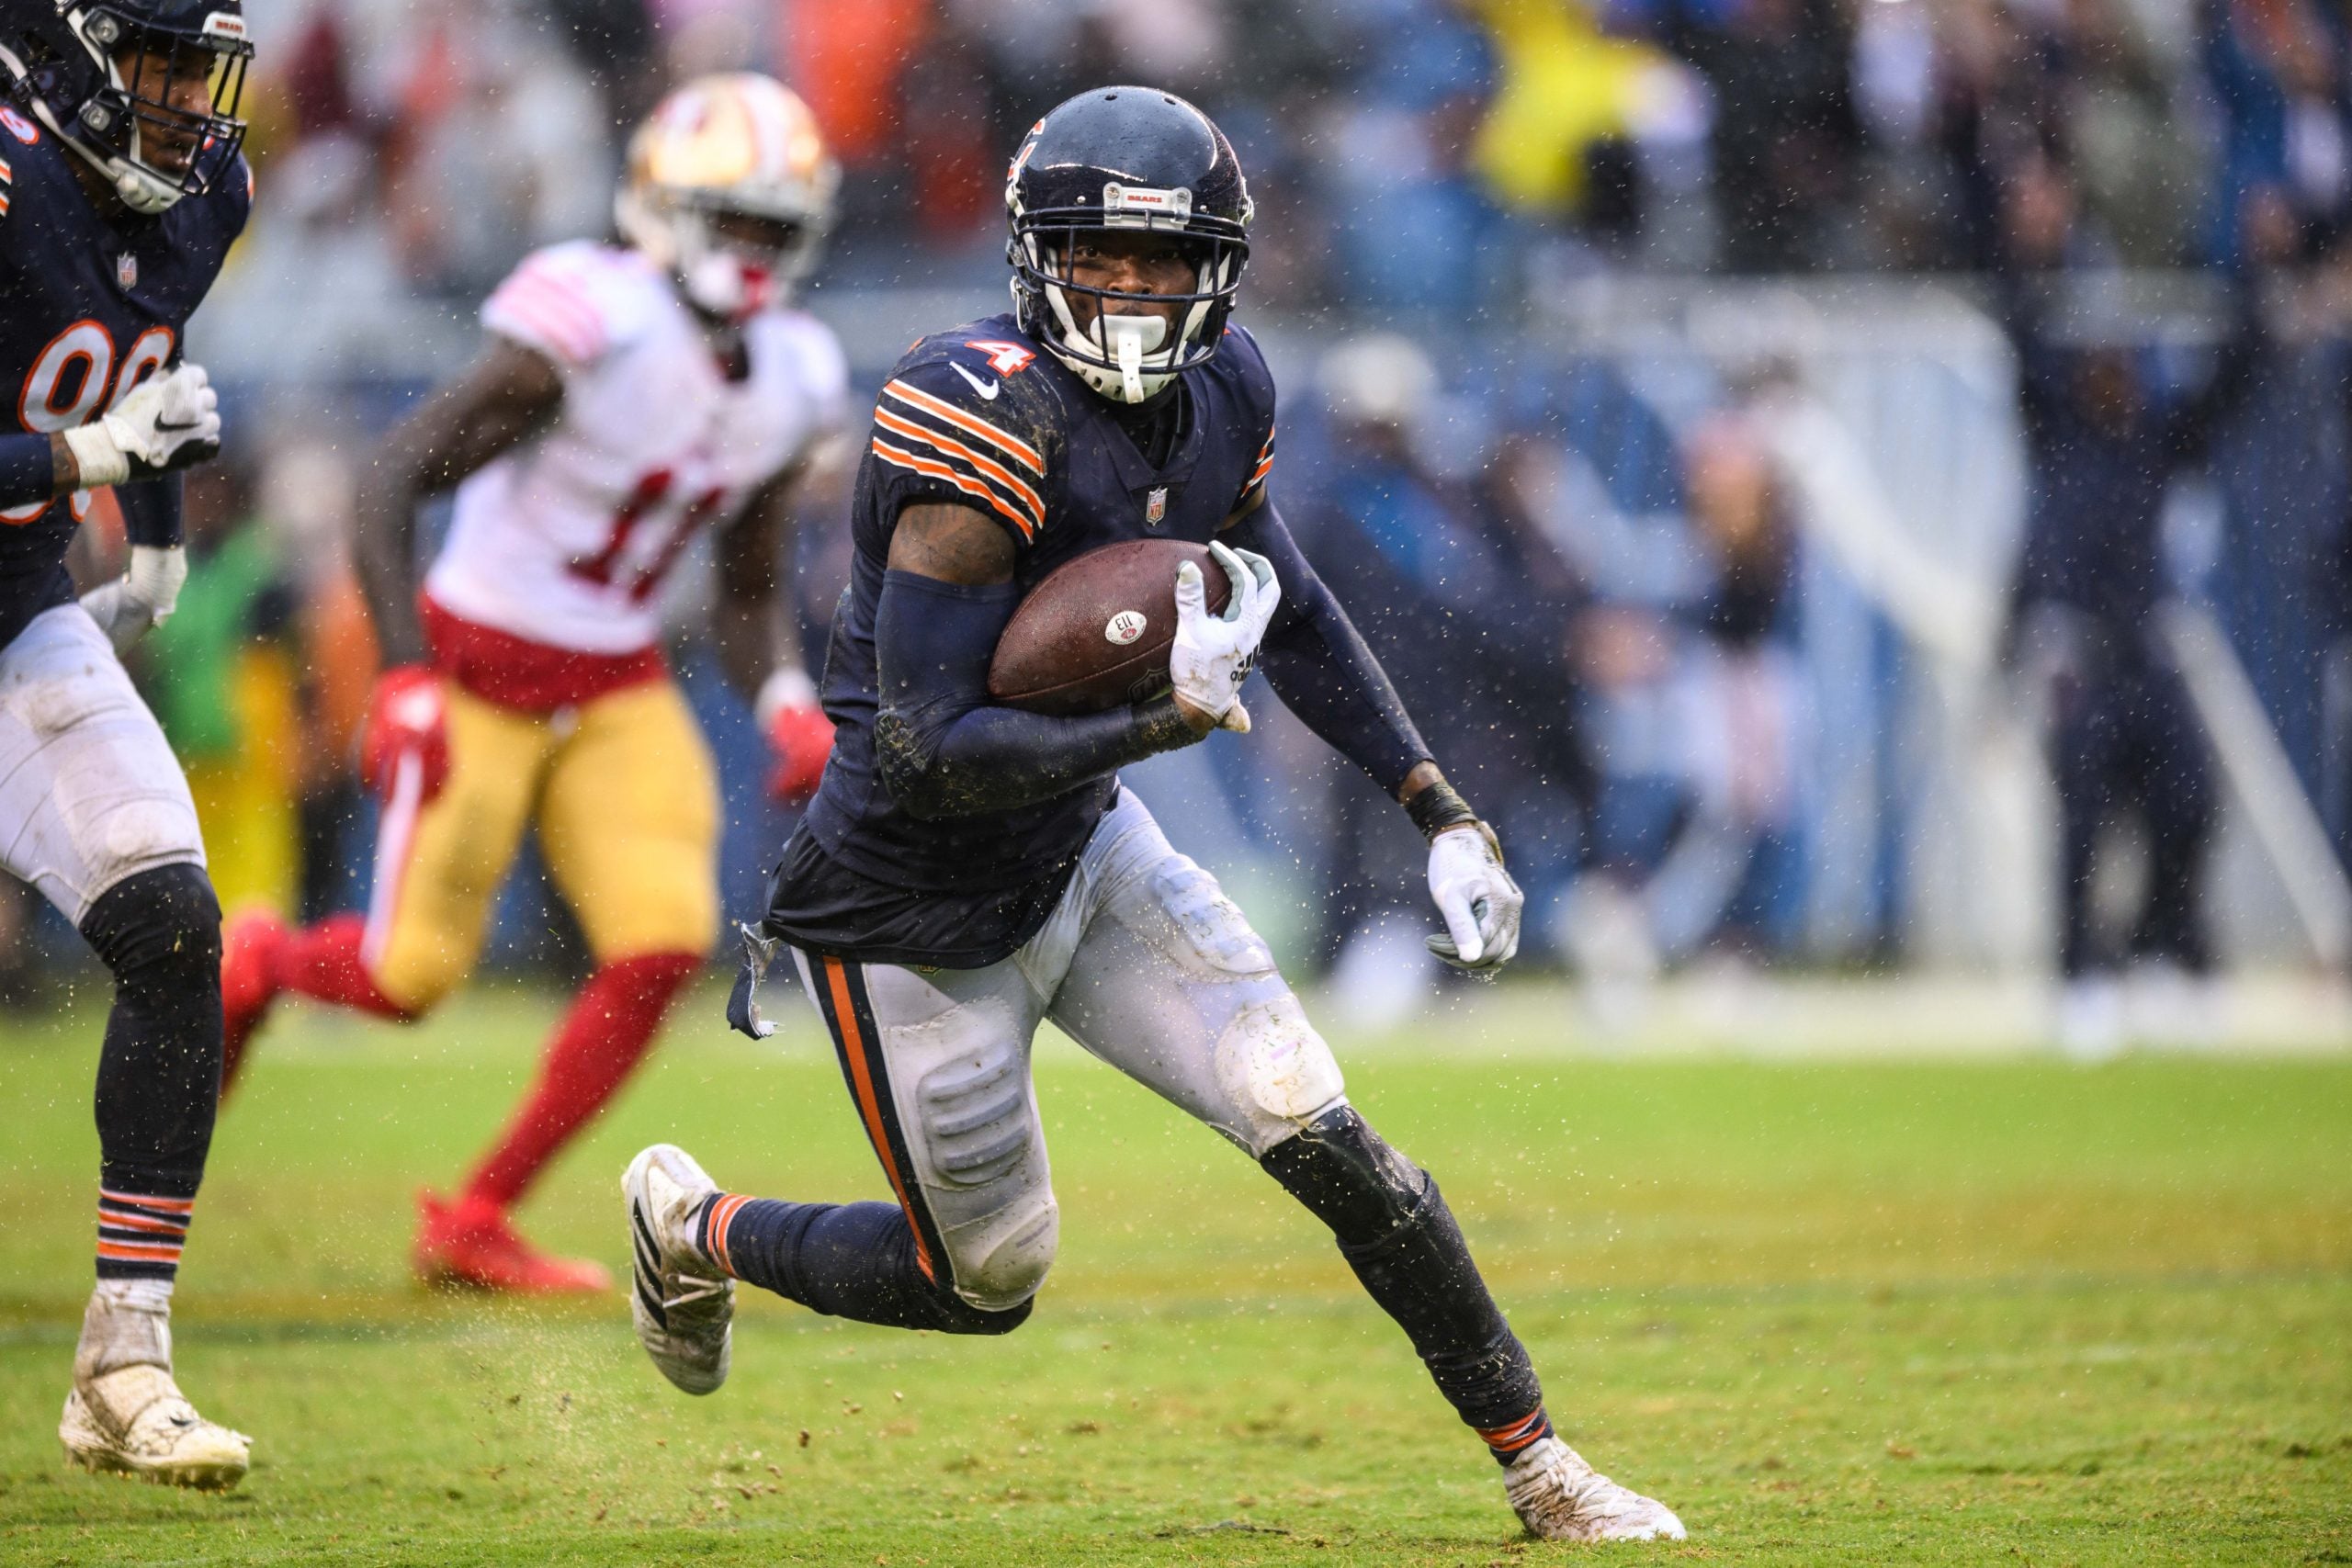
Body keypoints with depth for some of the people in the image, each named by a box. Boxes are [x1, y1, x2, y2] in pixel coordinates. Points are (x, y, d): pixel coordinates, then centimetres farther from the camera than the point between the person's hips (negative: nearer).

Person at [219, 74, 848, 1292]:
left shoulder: (790, 382, 1)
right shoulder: (594, 332, -22)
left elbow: (747, 598, 10)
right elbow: (393, 486, -21)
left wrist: (791, 710, -9)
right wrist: (404, 681, -28)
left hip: (617, 697, 6)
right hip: (476, 676, -6)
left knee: (665, 946, -12)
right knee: (410, 979, -3)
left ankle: (477, 1220, 2)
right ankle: (255, 961, 35)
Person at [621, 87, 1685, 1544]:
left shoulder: (1220, 397, -5)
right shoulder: (991, 422, -29)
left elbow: (1293, 610, 14)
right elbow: (925, 751, -30)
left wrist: (1443, 811, 7)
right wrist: (1161, 720, -35)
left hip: (1081, 849, 6)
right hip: (915, 916, -6)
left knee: (1326, 1139, -5)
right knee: (988, 1286, 10)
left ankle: (1536, 1464, 8)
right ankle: (697, 1231, 37)